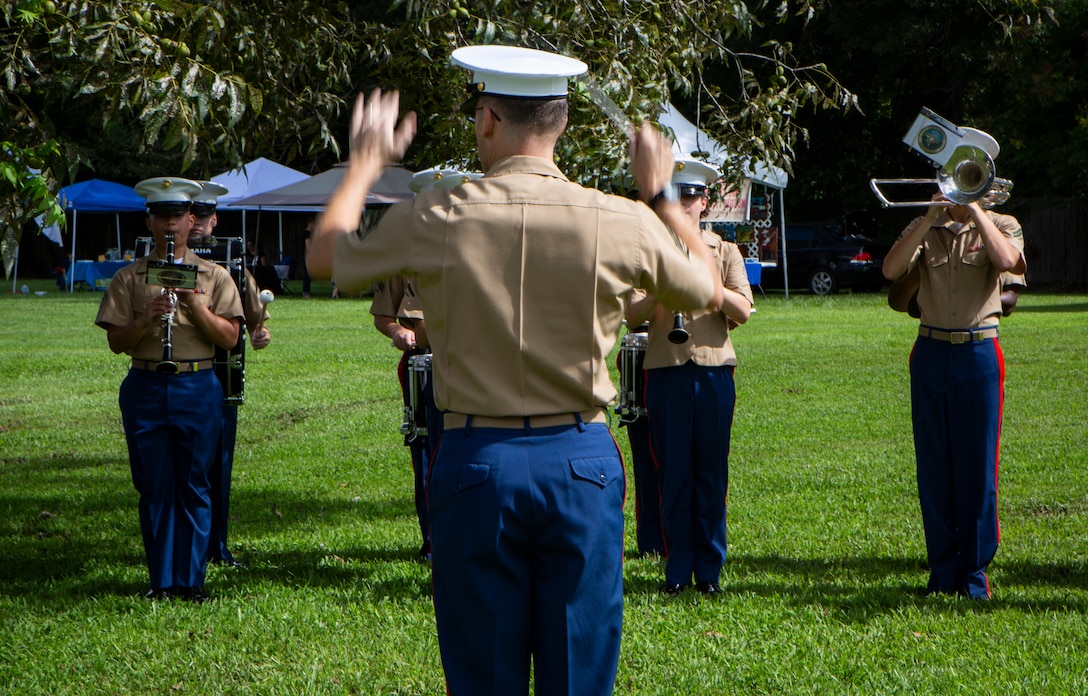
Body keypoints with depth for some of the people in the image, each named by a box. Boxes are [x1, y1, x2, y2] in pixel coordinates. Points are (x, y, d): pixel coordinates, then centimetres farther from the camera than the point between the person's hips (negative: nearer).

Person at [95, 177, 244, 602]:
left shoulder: (214, 276, 7)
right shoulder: (129, 278, 7)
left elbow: (229, 339, -1)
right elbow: (116, 342, 2)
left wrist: (195, 306, -15)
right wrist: (147, 318, -16)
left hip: (197, 389, 0)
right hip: (146, 388, 1)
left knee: (193, 487, 2)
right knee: (154, 488, 2)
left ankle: (191, 580, 8)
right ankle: (161, 580, 9)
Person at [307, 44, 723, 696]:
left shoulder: (436, 219, -7)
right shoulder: (621, 222, -6)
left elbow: (324, 255, 12)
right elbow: (707, 291, 13)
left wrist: (367, 159, 27)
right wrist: (660, 193, 26)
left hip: (476, 464, -1)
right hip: (583, 461, 1)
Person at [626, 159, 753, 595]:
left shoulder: (724, 252, 10)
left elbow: (743, 311, -2)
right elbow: (631, 315, -2)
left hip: (714, 371, 1)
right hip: (666, 374, 0)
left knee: (712, 473, 3)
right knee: (674, 473, 1)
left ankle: (709, 570, 10)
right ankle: (678, 570, 8)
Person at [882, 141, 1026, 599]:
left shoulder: (1001, 225, 5)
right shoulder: (926, 229, 11)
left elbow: (1007, 260, -19)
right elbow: (891, 270, -7)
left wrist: (973, 208, -14)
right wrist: (932, 216, -10)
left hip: (978, 353, -2)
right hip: (931, 352, 2)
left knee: (977, 464, -1)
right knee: (934, 466, 4)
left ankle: (974, 572, 7)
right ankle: (943, 571, 12)